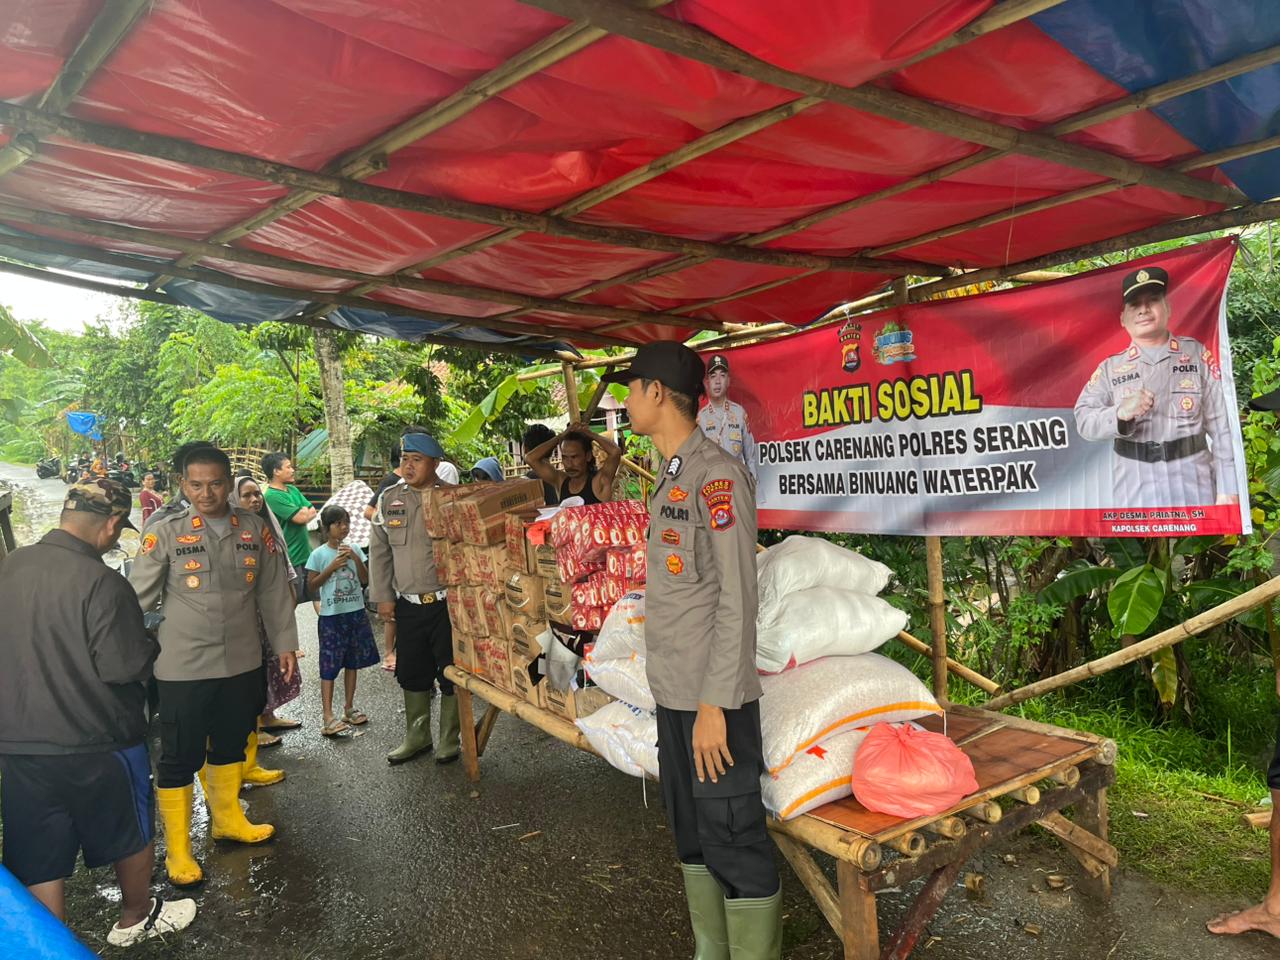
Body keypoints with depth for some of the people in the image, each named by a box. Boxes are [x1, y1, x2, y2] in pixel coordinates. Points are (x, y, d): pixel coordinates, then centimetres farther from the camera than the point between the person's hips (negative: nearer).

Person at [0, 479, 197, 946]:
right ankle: (136, 918, 40)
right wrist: (149, 645, -4)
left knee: (38, 863, 15)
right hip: (96, 744, -5)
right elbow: (122, 667, -23)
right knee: (132, 836, 20)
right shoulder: (101, 582, -22)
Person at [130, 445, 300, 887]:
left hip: (242, 662, 4)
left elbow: (273, 591, 7)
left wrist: (285, 642, 7)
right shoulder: (164, 533, -9)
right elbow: (139, 598, -4)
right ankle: (177, 849, 25)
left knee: (231, 744, 21)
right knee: (180, 757, 7)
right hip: (182, 666, -3)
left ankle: (227, 819, 43)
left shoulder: (254, 528, 1)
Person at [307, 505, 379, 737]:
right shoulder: (318, 554, -6)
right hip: (331, 616, -4)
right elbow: (312, 587, -5)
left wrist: (357, 559, -12)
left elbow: (365, 580, 3)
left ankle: (349, 708, 24)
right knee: (329, 665, -3)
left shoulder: (354, 549, 4)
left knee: (352, 662, 12)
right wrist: (332, 567, -15)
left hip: (356, 613, 4)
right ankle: (328, 716, -2)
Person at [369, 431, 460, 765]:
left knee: (451, 674, 6)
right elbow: (380, 551, 9)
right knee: (412, 673, 16)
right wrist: (383, 596, 5)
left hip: (447, 602, -4)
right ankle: (417, 736, 33)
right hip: (407, 604, 4)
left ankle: (449, 739, 24)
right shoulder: (390, 499, 6)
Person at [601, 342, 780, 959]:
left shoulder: (716, 474, -14)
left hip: (714, 699, -9)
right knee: (692, 837, 18)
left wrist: (713, 703, -19)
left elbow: (737, 599, -17)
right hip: (673, 695, 9)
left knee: (733, 846, 0)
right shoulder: (668, 479, 13)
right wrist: (676, 691, 17)